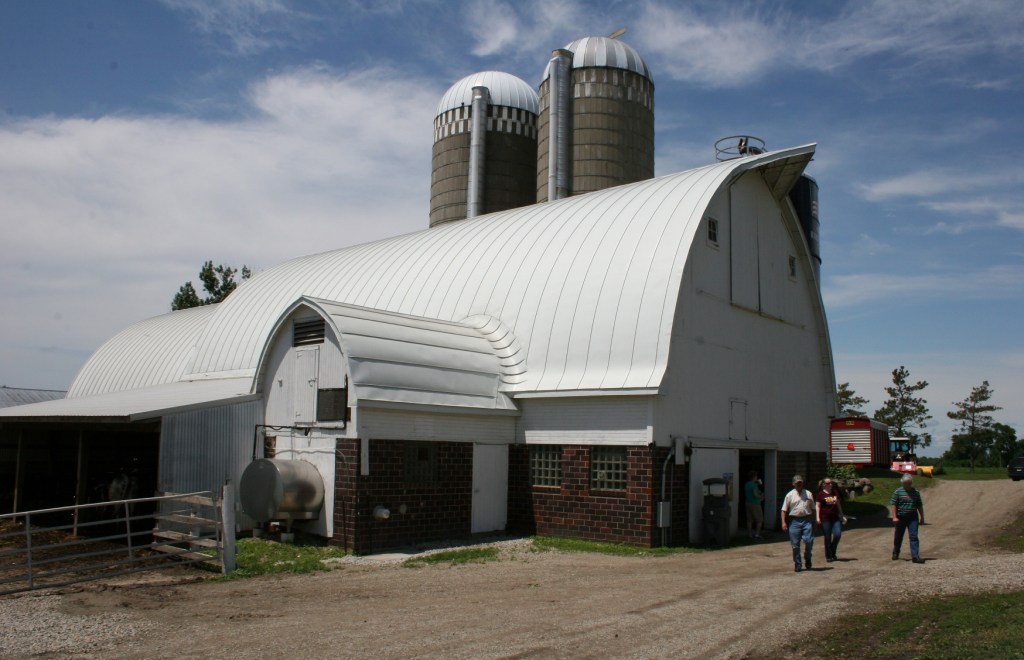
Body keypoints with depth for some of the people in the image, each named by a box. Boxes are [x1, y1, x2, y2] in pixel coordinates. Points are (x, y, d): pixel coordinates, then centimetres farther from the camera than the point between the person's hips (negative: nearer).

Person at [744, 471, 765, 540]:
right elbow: (755, 494, -23)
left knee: (749, 520, 9)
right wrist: (761, 497, -3)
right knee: (759, 520, 3)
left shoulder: (746, 484, 9)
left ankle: (750, 534, 11)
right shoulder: (754, 485, -17)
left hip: (748, 503, 8)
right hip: (755, 504, -8)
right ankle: (757, 534, -3)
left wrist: (758, 484, 21)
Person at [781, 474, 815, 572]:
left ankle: (807, 560, 15)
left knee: (809, 541, -11)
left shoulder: (808, 494, 11)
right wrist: (784, 522, -7)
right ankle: (797, 564, 13)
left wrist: (813, 522, 14)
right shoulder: (790, 495, 4)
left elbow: (812, 509, 17)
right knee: (795, 544, 1)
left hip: (807, 520, 1)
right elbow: (784, 510, 2)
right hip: (794, 521, -1)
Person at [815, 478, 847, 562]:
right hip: (825, 518, -4)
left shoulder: (835, 492, 14)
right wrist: (817, 517, -13)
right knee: (828, 538, 0)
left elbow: (838, 505, 21)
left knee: (838, 534, -9)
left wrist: (842, 516, 21)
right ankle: (828, 556, 11)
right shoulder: (820, 494, -1)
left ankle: (833, 552, 14)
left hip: (835, 517, 4)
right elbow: (817, 506, -3)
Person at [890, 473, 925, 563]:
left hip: (913, 517, 2)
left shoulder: (916, 492, 7)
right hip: (901, 517, -2)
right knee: (898, 536, 11)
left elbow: (920, 505, 14)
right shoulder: (897, 492, -4)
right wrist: (894, 517, -11)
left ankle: (915, 556, -9)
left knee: (914, 536, -7)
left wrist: (922, 517, 13)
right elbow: (893, 504, -5)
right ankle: (895, 553, 30)